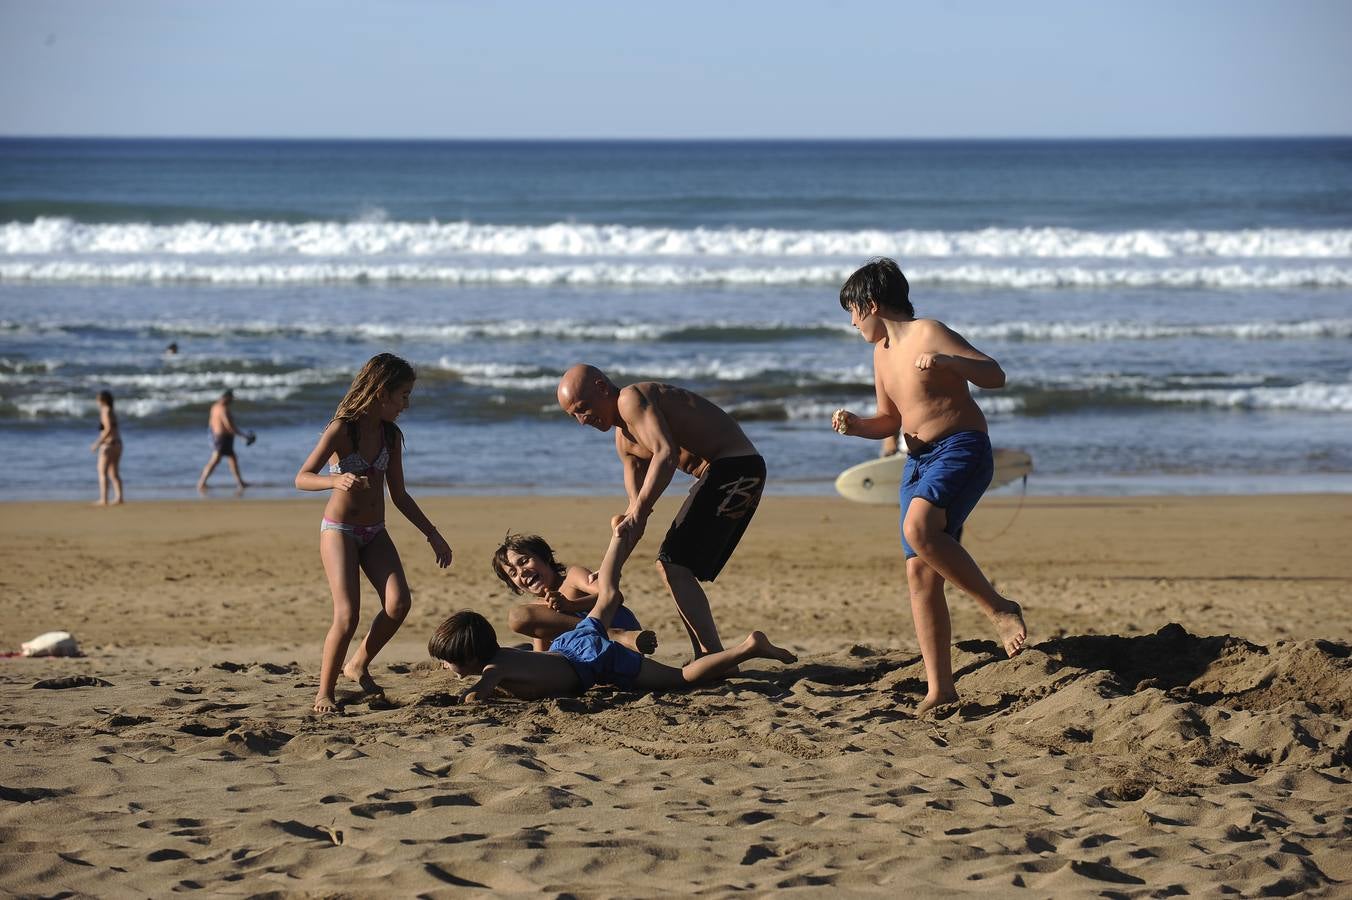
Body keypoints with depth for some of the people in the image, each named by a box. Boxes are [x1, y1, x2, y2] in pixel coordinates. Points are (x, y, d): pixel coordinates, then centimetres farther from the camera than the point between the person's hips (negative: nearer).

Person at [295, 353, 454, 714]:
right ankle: (324, 692, -2)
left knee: (399, 602, -14)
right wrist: (336, 480, -39)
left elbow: (399, 495, 14)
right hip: (339, 530, -6)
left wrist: (432, 534, 13)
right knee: (348, 614, -17)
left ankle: (359, 665, 8)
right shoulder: (342, 429, -13)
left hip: (375, 533, 6)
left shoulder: (390, 435, 6)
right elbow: (302, 478, -19)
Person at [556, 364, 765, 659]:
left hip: (735, 468, -11)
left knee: (674, 566, -14)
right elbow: (636, 501, 14)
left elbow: (666, 454, -27)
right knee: (671, 567, 15)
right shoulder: (624, 439, 19)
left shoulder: (632, 398, -12)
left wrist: (636, 516, -30)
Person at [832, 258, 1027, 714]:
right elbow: (889, 419, 26)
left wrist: (948, 362, -31)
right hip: (918, 460, 8)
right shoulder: (882, 351, 16)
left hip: (961, 449, -8)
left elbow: (996, 376, -15)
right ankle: (940, 689, -1)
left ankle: (999, 607, -20)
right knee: (919, 572, -2)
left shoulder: (929, 334, -10)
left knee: (919, 529, -34)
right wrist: (855, 425, 5)